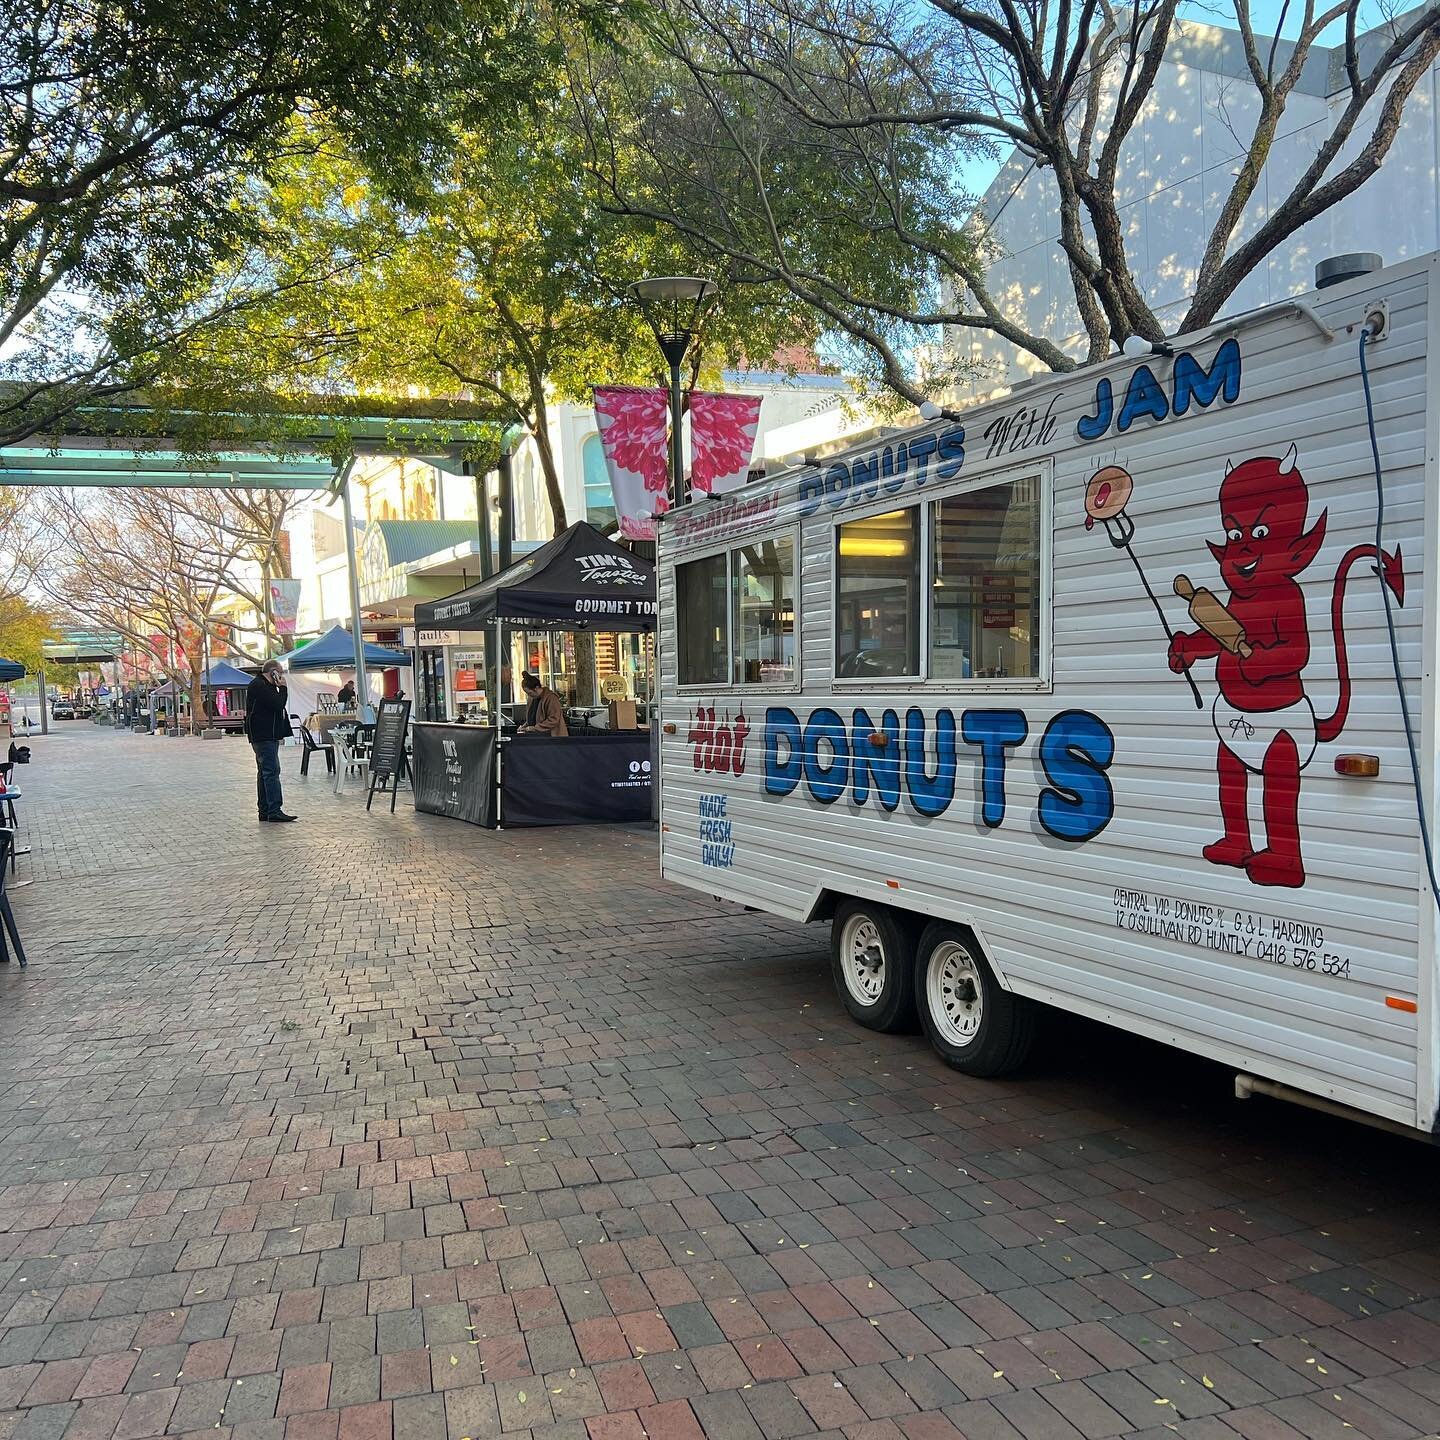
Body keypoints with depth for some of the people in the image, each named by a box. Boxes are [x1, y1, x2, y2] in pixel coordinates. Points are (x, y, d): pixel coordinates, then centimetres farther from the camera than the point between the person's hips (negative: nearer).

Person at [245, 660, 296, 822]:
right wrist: (283, 687, -10)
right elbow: (278, 704, -20)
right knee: (272, 771, -15)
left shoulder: (265, 685, 20)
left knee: (264, 772, 12)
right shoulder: (258, 685, -13)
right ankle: (274, 811, -18)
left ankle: (264, 811, 17)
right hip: (264, 736, -12)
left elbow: (278, 705, 21)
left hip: (267, 736, 12)